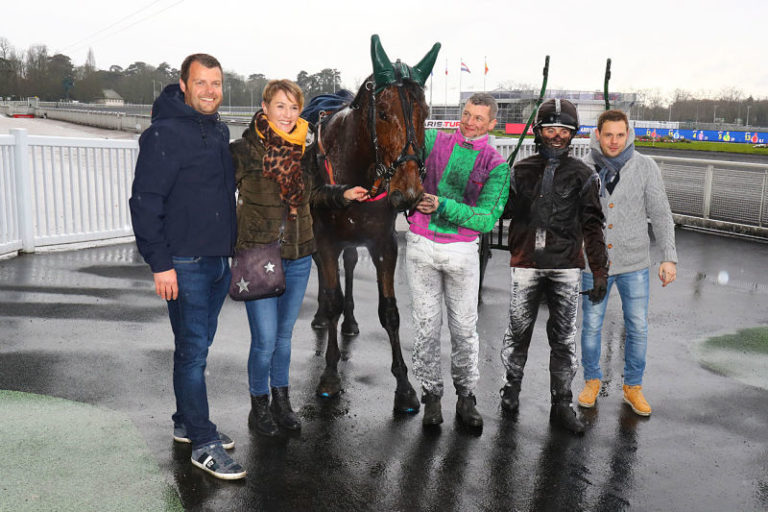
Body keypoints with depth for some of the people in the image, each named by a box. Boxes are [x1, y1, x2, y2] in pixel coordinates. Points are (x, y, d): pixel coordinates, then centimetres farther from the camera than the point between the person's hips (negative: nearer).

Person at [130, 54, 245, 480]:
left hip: (219, 259, 8)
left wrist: (233, 246, 19)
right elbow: (145, 202, -15)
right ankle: (204, 444, 6)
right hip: (185, 264, -8)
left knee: (197, 344, 16)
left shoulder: (220, 132, 13)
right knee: (192, 350, -2)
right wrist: (160, 263, -18)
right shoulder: (165, 134, -12)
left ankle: (187, 423, 31)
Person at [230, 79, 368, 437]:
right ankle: (259, 406, 22)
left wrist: (344, 194, 1)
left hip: (299, 257, 5)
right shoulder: (243, 150, -10)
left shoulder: (305, 149, 4)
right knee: (265, 339, -1)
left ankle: (281, 400, 34)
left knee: (284, 334, 17)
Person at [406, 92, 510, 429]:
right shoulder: (435, 142, 5)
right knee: (427, 324, 6)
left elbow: (487, 219, -10)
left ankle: (465, 397, 23)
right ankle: (431, 395, 19)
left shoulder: (497, 166, -1)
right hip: (421, 246, 1)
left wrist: (443, 206, -21)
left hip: (462, 252, -1)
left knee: (464, 327, 7)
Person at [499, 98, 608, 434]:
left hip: (566, 269, 0)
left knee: (564, 339, 6)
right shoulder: (521, 171, 7)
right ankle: (511, 388, 30)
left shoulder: (582, 175, 5)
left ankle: (561, 405, 18)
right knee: (518, 331, 9)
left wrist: (600, 271, 0)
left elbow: (593, 227, 4)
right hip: (526, 267, 0)